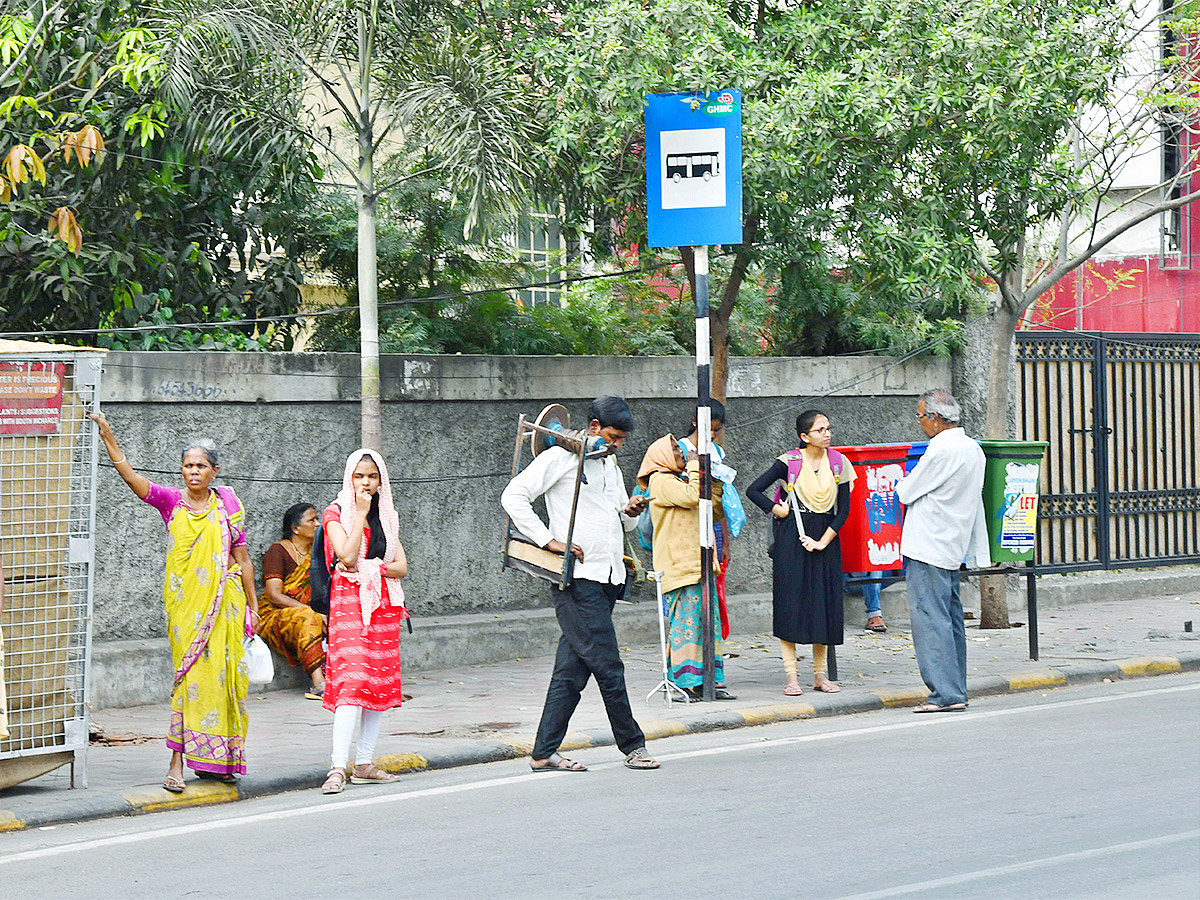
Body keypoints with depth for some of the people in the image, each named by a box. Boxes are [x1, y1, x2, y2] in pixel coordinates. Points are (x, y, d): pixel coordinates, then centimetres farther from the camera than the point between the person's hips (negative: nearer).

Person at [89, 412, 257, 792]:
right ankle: (177, 762, -7)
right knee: (191, 675, -8)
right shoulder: (170, 501, 2)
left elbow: (242, 557, 9)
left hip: (224, 603, 1)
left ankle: (216, 760, 13)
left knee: (221, 674, 1)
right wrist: (107, 434, -19)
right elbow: (127, 472, -8)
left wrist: (253, 604, 10)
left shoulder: (226, 503, 5)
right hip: (184, 602, -1)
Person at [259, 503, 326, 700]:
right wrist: (311, 610, -24)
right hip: (274, 616, -6)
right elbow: (274, 595, -15)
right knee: (307, 619, -37)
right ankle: (318, 683, -47)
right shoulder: (278, 551, -5)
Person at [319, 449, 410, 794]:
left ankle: (364, 764, 9)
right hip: (349, 601, -6)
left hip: (383, 605, 6)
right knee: (351, 680, -17)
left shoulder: (386, 516, 16)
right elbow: (347, 555, -15)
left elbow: (402, 566, 8)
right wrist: (361, 513, -12)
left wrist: (371, 568, -8)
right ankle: (338, 768, -23)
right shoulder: (335, 513, 1)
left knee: (380, 682, 4)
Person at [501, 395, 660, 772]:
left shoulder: (609, 464, 22)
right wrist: (550, 541, -16)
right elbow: (513, 496, -11)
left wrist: (631, 511, 4)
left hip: (607, 578, 8)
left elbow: (624, 524, 29)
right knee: (608, 665, -7)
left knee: (572, 668, 5)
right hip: (577, 577, -8)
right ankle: (633, 745, 3)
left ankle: (544, 753, 7)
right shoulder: (560, 458, -3)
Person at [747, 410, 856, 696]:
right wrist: (777, 510, -4)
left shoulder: (838, 463, 2)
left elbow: (843, 509, 2)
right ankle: (792, 676, -1)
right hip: (791, 537, -3)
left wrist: (824, 541, -7)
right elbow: (753, 490, -4)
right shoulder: (790, 462, -6)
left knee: (824, 604, 4)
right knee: (790, 603, -4)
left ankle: (821, 675, 13)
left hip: (826, 537, 3)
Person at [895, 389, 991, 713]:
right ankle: (956, 691, 15)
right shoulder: (973, 449, 12)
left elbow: (906, 492, -9)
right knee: (951, 620, 12)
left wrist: (905, 482, 12)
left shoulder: (941, 450, -17)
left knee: (930, 619, -9)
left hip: (928, 548, -10)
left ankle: (946, 693, -12)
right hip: (953, 549, 10)